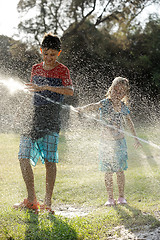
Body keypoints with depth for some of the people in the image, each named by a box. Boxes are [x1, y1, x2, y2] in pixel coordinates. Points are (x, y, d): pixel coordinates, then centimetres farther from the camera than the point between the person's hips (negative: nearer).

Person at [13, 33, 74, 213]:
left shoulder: (62, 70, 0)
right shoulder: (36, 69, 15)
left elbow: (70, 91, -17)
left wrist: (44, 87, -25)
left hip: (51, 119, -5)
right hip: (33, 117, 5)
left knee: (49, 160, -7)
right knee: (24, 157, -4)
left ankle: (47, 201, 3)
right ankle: (31, 200, 6)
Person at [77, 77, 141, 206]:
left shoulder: (123, 106, 4)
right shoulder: (105, 103, -8)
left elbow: (130, 123, 18)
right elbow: (94, 106, -29)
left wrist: (136, 138, 23)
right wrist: (82, 109, -49)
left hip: (120, 142, 2)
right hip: (106, 142, -2)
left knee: (120, 170, 4)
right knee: (108, 172, 2)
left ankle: (121, 196, 17)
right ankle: (110, 198, 12)